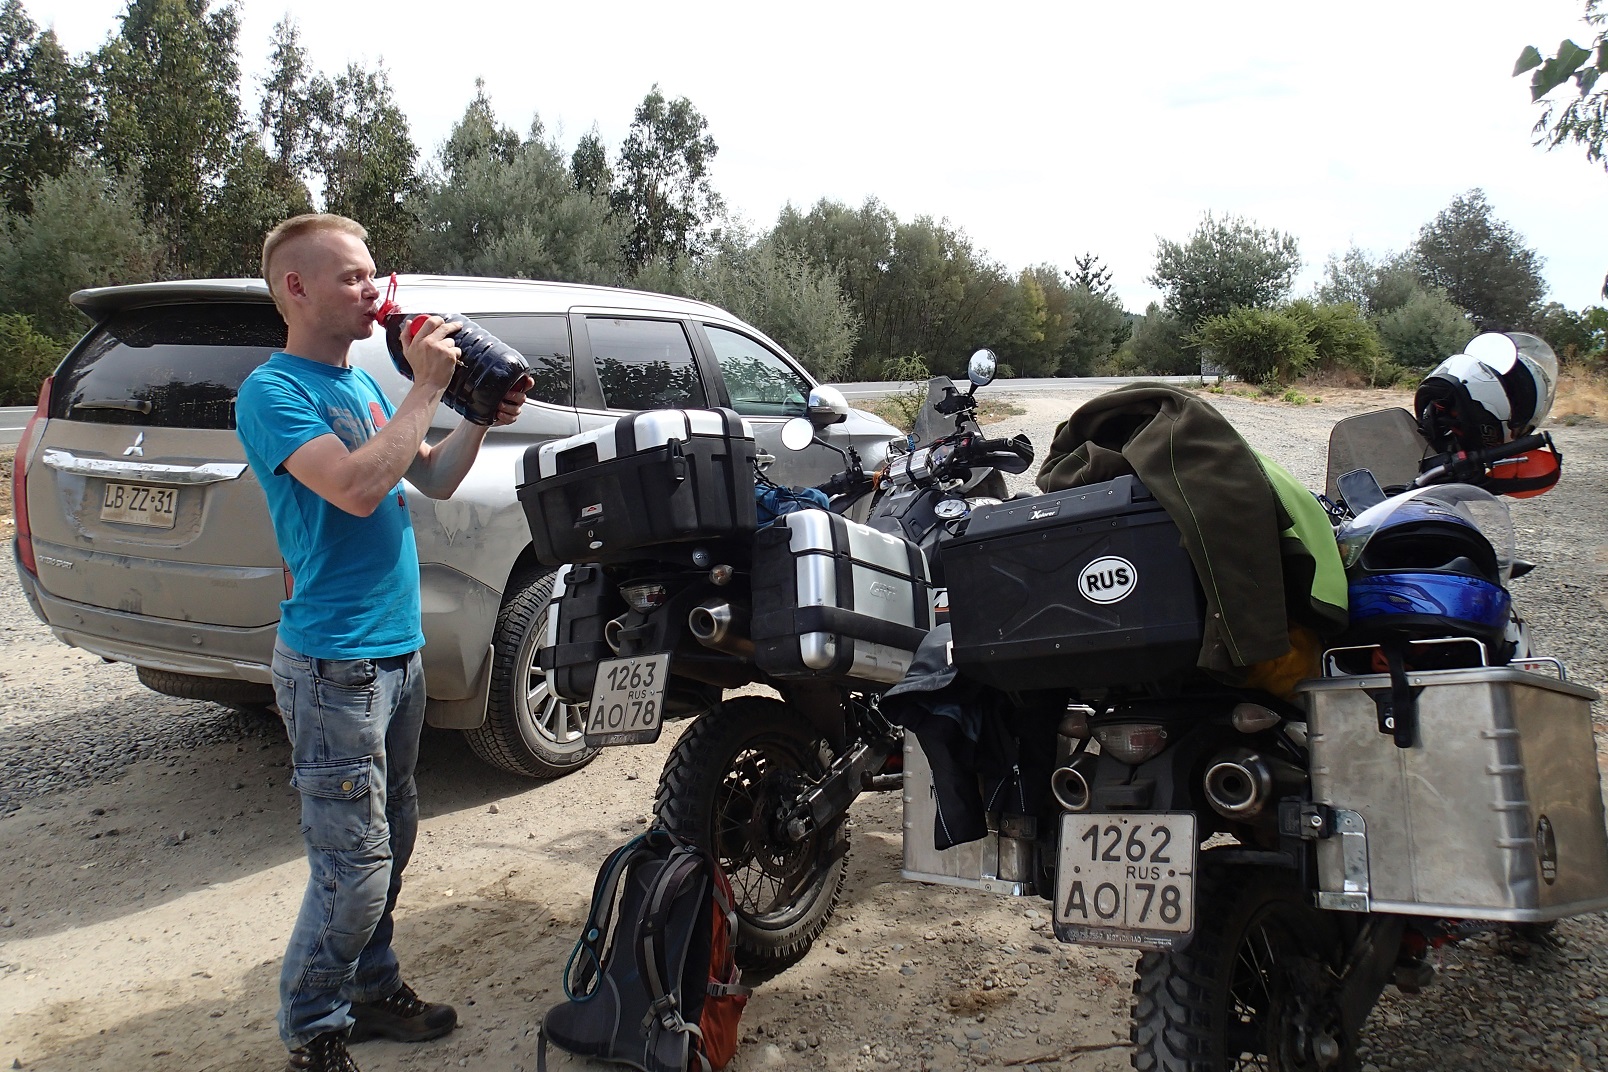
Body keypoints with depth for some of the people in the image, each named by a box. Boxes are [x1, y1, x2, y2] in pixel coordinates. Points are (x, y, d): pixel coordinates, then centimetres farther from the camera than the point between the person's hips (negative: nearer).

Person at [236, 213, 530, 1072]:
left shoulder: (361, 382, 13)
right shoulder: (273, 393, -13)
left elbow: (434, 480, 16)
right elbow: (358, 487, -27)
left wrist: (482, 418, 0)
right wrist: (424, 390, -20)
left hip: (396, 648, 9)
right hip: (333, 660, -9)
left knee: (392, 839, 18)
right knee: (355, 865, -4)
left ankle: (371, 989, 33)